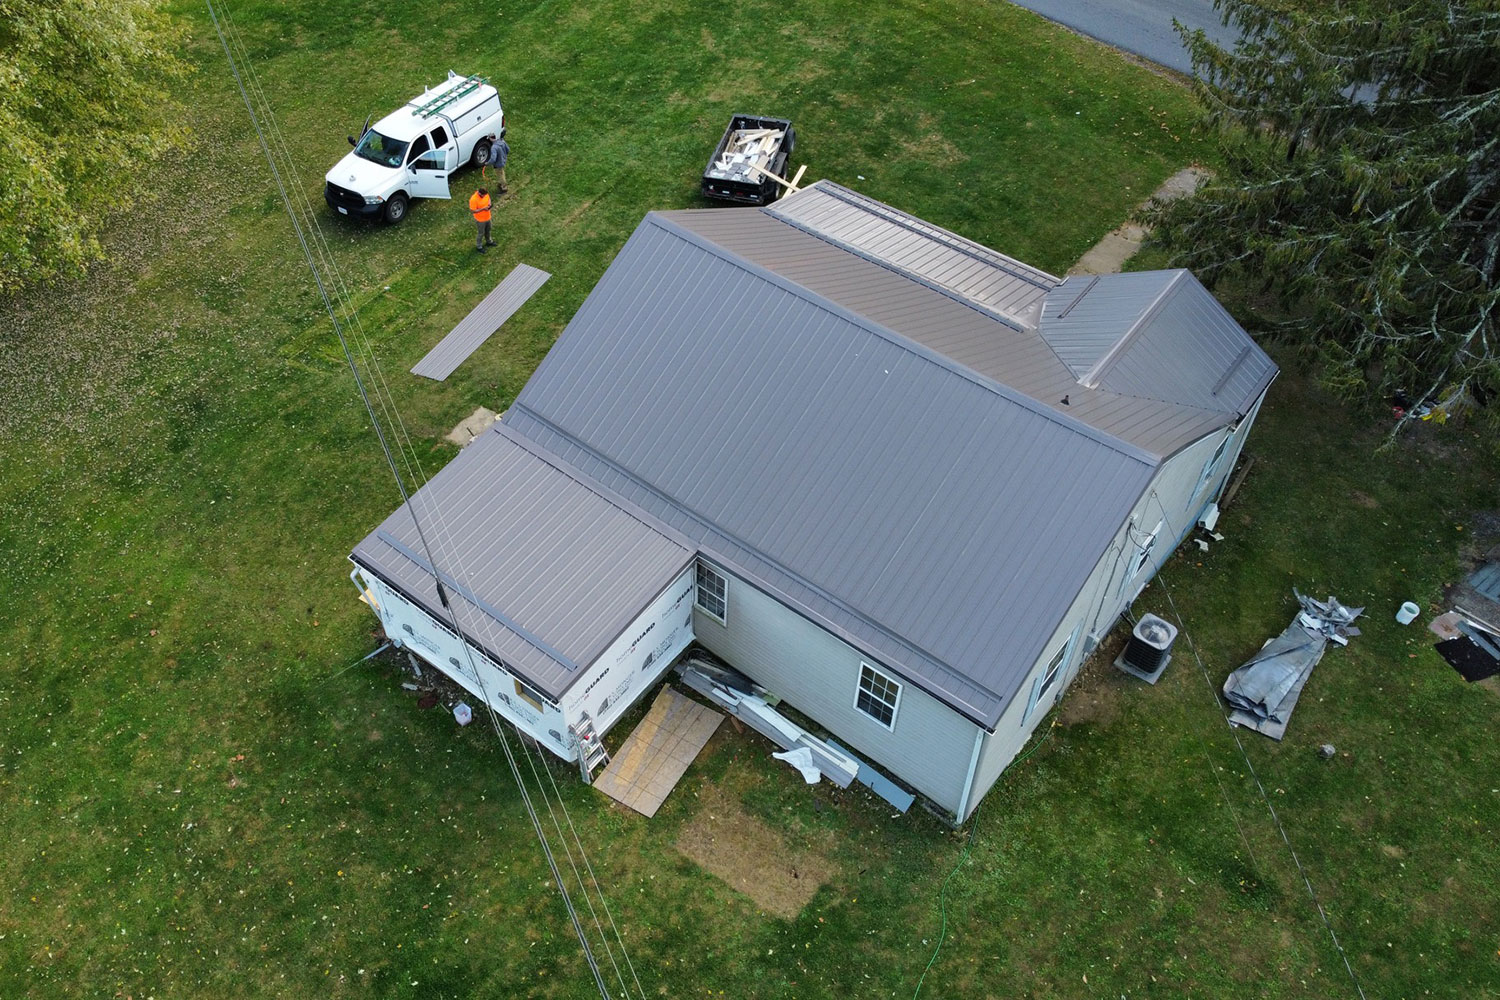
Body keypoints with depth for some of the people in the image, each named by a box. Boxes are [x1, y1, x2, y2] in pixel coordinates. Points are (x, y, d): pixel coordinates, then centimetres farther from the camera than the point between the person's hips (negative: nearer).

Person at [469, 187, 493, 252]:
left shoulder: (485, 194, -14)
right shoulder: (473, 199, -34)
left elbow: (488, 198, 9)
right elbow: (473, 210, -28)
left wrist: (489, 204, -13)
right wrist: (483, 209, -32)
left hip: (487, 217, 7)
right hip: (480, 219, -7)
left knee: (488, 230, 28)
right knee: (481, 233, 12)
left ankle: (489, 242, 52)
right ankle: (479, 246, 33)